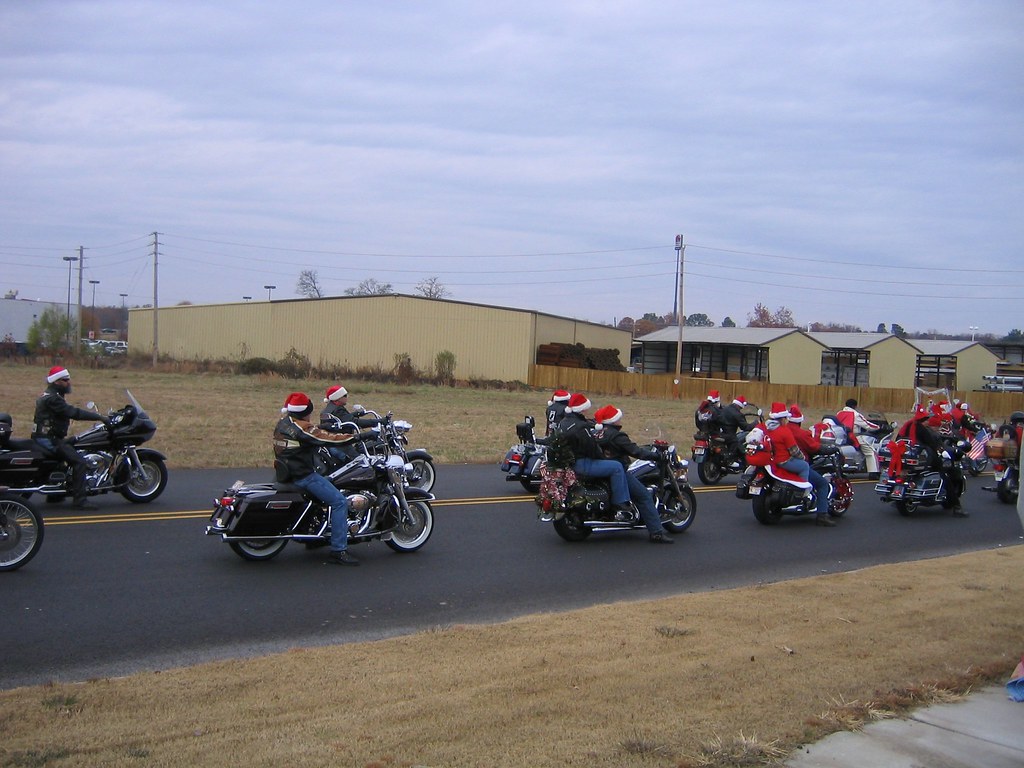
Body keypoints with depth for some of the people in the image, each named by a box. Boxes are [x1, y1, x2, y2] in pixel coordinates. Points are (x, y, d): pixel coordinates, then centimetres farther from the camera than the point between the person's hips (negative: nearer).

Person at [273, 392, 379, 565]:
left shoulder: (282, 424, 11)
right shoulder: (302, 428, -17)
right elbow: (331, 439, -20)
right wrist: (362, 435, -17)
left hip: (286, 473, 10)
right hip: (303, 476, -10)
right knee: (340, 502, -12)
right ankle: (338, 551, -16)